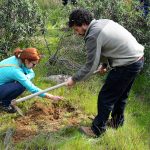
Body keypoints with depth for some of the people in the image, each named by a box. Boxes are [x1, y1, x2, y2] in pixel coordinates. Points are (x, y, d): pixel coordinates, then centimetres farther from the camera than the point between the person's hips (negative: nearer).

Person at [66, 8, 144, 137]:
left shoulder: (93, 37, -19)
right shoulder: (103, 22, 8)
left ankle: (97, 130, 15)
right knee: (121, 94, 25)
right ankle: (117, 121, 43)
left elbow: (90, 67, -12)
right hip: (138, 58, 10)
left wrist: (74, 79, 0)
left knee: (106, 97, 3)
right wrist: (104, 64, 29)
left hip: (127, 65, -10)